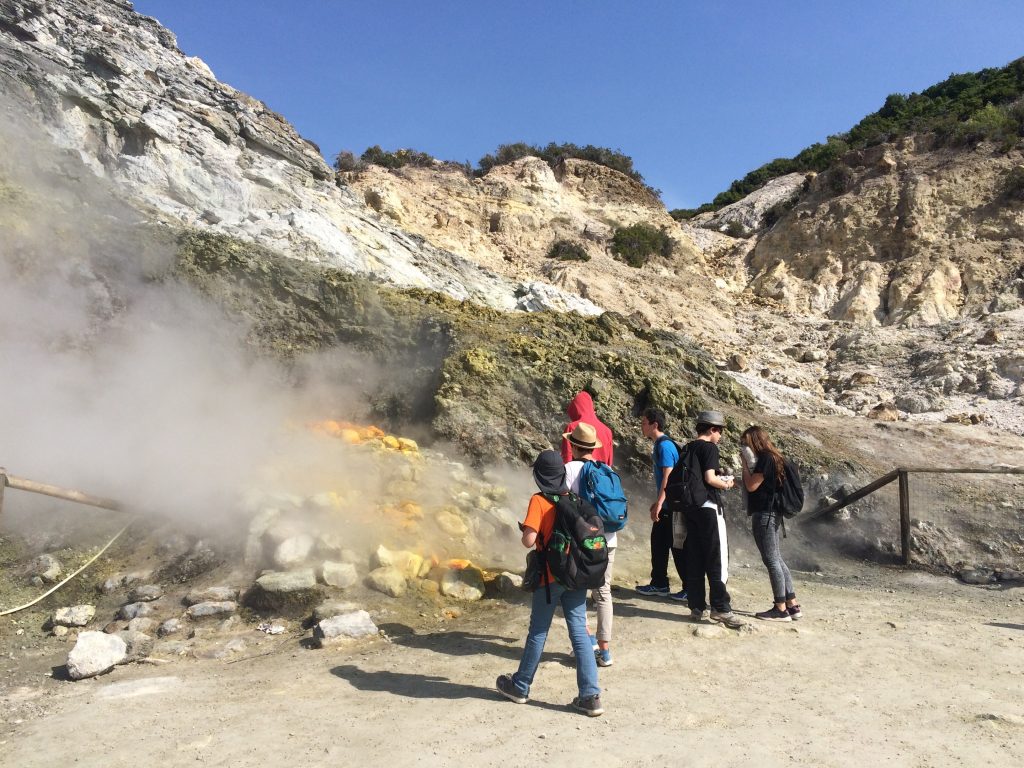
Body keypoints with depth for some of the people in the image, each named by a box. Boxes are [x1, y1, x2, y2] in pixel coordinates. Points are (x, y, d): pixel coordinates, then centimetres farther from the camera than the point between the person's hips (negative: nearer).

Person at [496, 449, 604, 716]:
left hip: (551, 576, -4)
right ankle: (590, 696, 7)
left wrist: (524, 532, 2)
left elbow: (529, 540, -19)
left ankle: (520, 686, 26)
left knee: (538, 632, 10)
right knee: (579, 632, 7)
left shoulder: (539, 501, -12)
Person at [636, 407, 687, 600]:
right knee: (658, 543, 15)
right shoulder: (659, 444, 12)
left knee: (678, 547, -1)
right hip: (665, 505, 10)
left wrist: (659, 503, -24)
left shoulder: (665, 445, -17)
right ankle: (659, 584, 25)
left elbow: (668, 476, -23)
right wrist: (658, 502, 22)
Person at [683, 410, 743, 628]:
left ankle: (697, 607, 12)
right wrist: (725, 484, 1)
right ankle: (720, 608, -3)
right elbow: (710, 478, -19)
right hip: (708, 507, -8)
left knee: (694, 559, 9)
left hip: (690, 507, 8)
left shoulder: (687, 449, 13)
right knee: (717, 559, -3)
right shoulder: (709, 447, -9)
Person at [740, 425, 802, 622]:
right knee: (776, 559, 13)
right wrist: (748, 463, 8)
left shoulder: (766, 459, -13)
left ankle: (781, 609, 0)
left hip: (765, 514, -10)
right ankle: (792, 605, 18)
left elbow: (751, 485, -15)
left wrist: (746, 463, -7)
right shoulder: (769, 458, 17)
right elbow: (750, 485, 17)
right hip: (769, 513, 10)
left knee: (771, 560, -5)